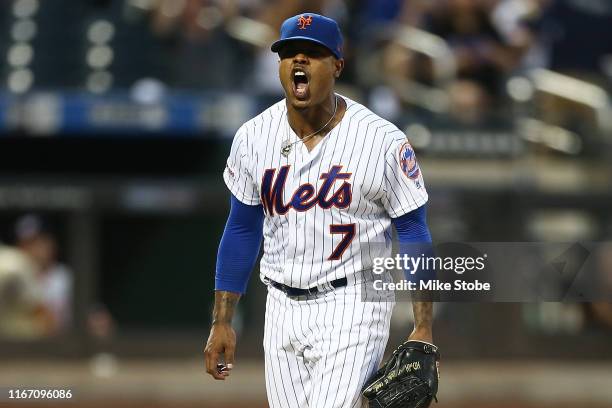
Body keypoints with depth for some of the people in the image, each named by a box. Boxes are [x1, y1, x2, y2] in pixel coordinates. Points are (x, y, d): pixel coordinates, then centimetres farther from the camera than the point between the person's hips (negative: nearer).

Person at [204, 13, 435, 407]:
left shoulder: (384, 141, -11)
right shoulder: (253, 137, 1)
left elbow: (413, 233, -4)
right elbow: (241, 231, 10)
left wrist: (424, 330, -9)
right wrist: (222, 322, 7)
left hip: (353, 303, -4)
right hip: (283, 309, 5)